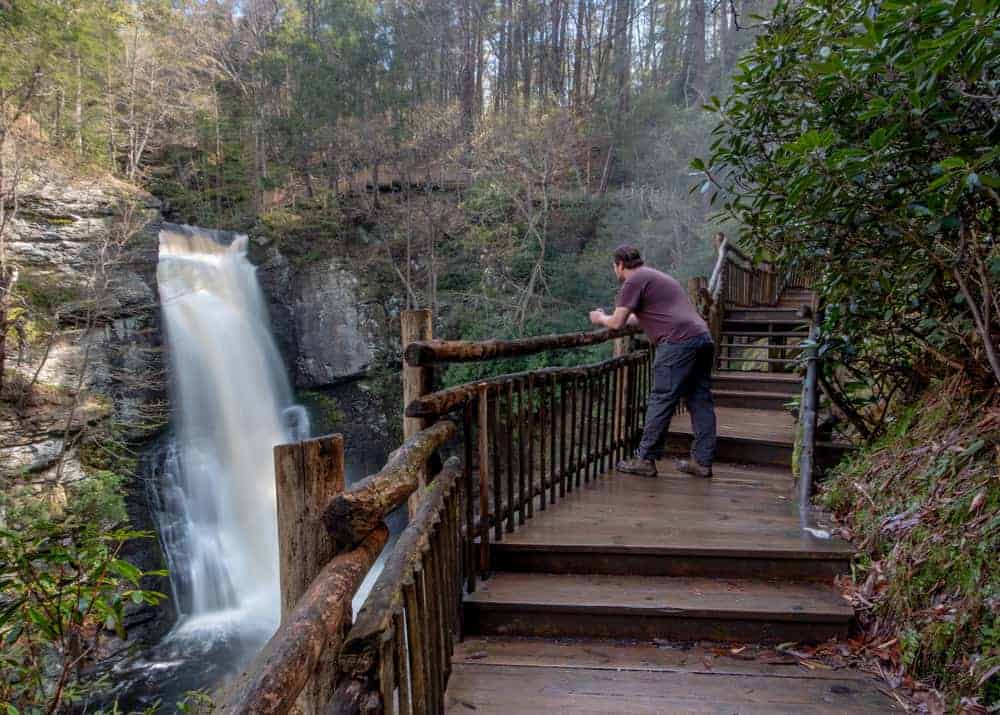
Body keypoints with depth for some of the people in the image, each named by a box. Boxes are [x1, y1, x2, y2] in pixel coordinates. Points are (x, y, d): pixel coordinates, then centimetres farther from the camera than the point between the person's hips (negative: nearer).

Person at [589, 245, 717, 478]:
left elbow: (617, 323, -2)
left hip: (679, 341, -9)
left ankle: (645, 460, 1)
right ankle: (702, 461, 12)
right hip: (703, 337, 9)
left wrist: (601, 318, 19)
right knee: (700, 402, 8)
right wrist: (619, 318, 45)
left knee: (661, 402, -4)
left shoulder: (634, 281, 1)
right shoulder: (657, 277, 31)